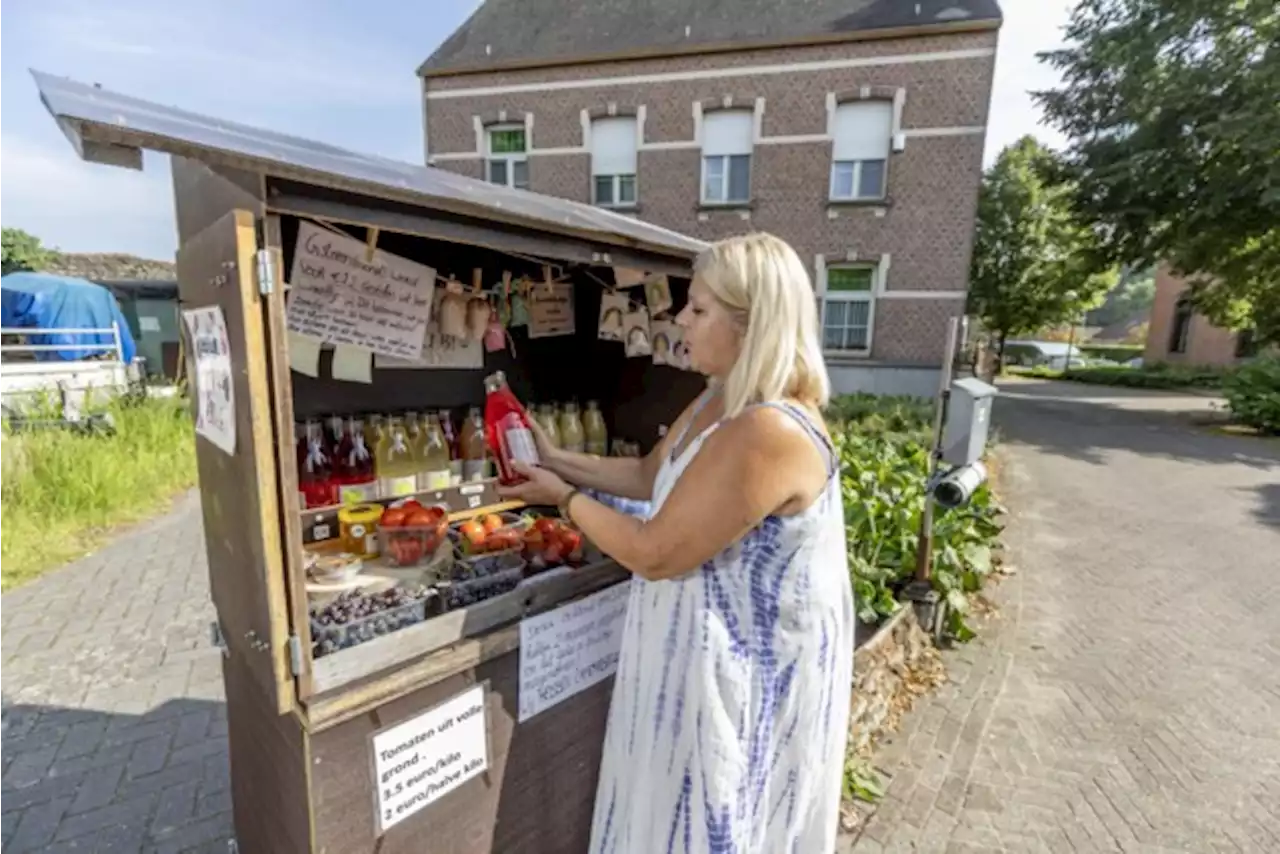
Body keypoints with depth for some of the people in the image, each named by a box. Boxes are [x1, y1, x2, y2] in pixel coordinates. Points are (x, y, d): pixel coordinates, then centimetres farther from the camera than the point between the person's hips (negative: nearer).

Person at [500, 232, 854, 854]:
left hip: (751, 667, -9)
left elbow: (654, 554, -26)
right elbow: (652, 476, 10)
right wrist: (558, 459, 4)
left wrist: (563, 497, -13)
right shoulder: (722, 399, 1)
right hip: (714, 648, 9)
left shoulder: (767, 433, -32)